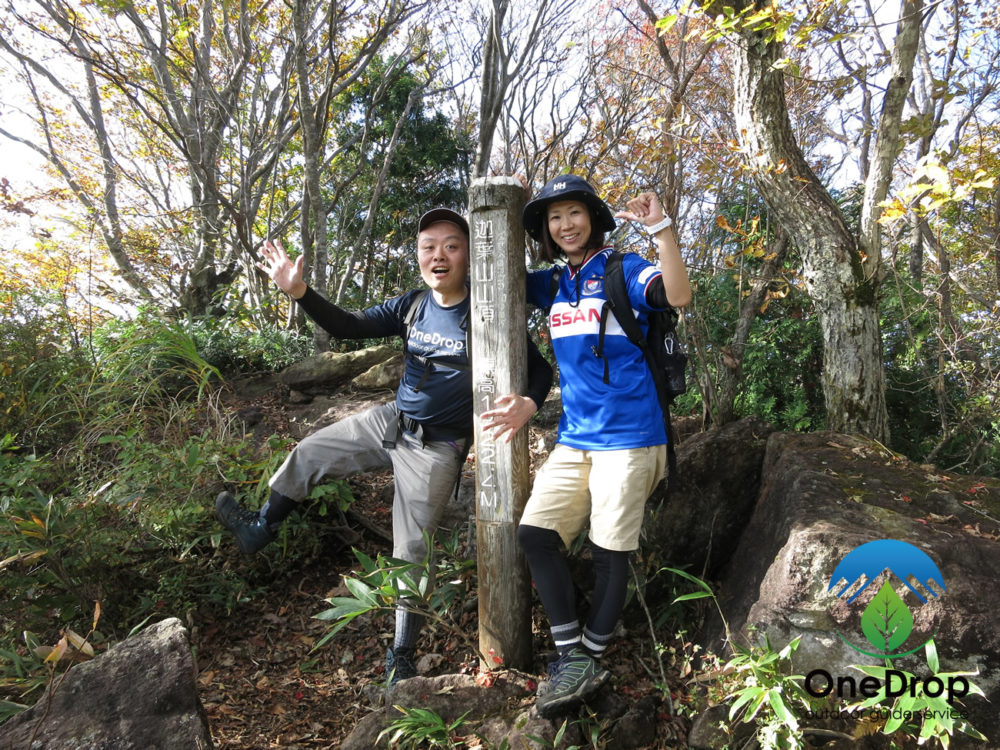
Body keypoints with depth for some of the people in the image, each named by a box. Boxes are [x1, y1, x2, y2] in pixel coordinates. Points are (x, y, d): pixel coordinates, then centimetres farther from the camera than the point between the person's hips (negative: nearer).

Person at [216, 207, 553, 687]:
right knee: (307, 456, 15)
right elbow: (348, 328, -3)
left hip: (435, 448, -6)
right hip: (389, 421, 6)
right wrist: (298, 290, -17)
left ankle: (401, 657, 24)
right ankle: (260, 528, 44)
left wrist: (527, 405, -38)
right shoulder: (413, 305, -2)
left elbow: (540, 369, -16)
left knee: (412, 553, 2)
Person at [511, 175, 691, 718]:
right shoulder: (552, 283, 13)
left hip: (627, 436, -6)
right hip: (574, 438, 6)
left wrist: (660, 227, -29)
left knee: (609, 552, 2)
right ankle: (570, 657, 11)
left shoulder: (624, 270, -4)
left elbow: (678, 296, -21)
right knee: (535, 533, 0)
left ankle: (590, 660, 19)